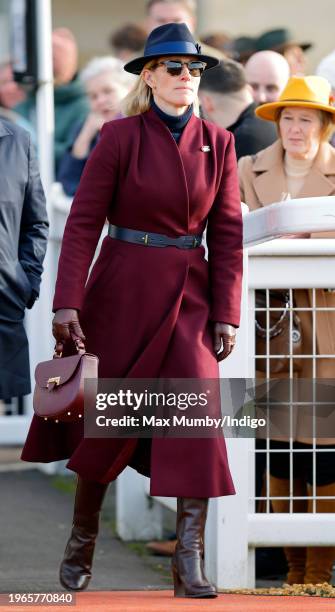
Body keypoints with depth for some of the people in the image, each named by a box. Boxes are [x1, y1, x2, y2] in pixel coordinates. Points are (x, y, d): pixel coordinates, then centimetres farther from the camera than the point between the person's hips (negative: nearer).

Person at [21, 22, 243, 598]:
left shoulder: (217, 144, 4)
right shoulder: (120, 138, -6)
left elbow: (227, 234, 5)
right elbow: (83, 222, -8)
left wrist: (226, 313, -1)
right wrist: (67, 302, -15)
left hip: (189, 298, 2)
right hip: (123, 292, -2)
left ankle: (190, 564, -11)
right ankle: (81, 540, 29)